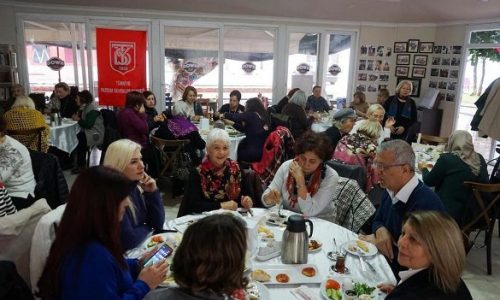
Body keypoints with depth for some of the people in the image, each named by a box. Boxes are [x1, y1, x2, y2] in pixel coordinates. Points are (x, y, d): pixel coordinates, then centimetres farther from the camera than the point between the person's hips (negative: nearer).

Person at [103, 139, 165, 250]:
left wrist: (152, 192, -11)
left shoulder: (135, 185, -2)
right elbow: (128, 240, -26)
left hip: (140, 247, 6)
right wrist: (147, 228, -7)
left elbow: (158, 224, 1)